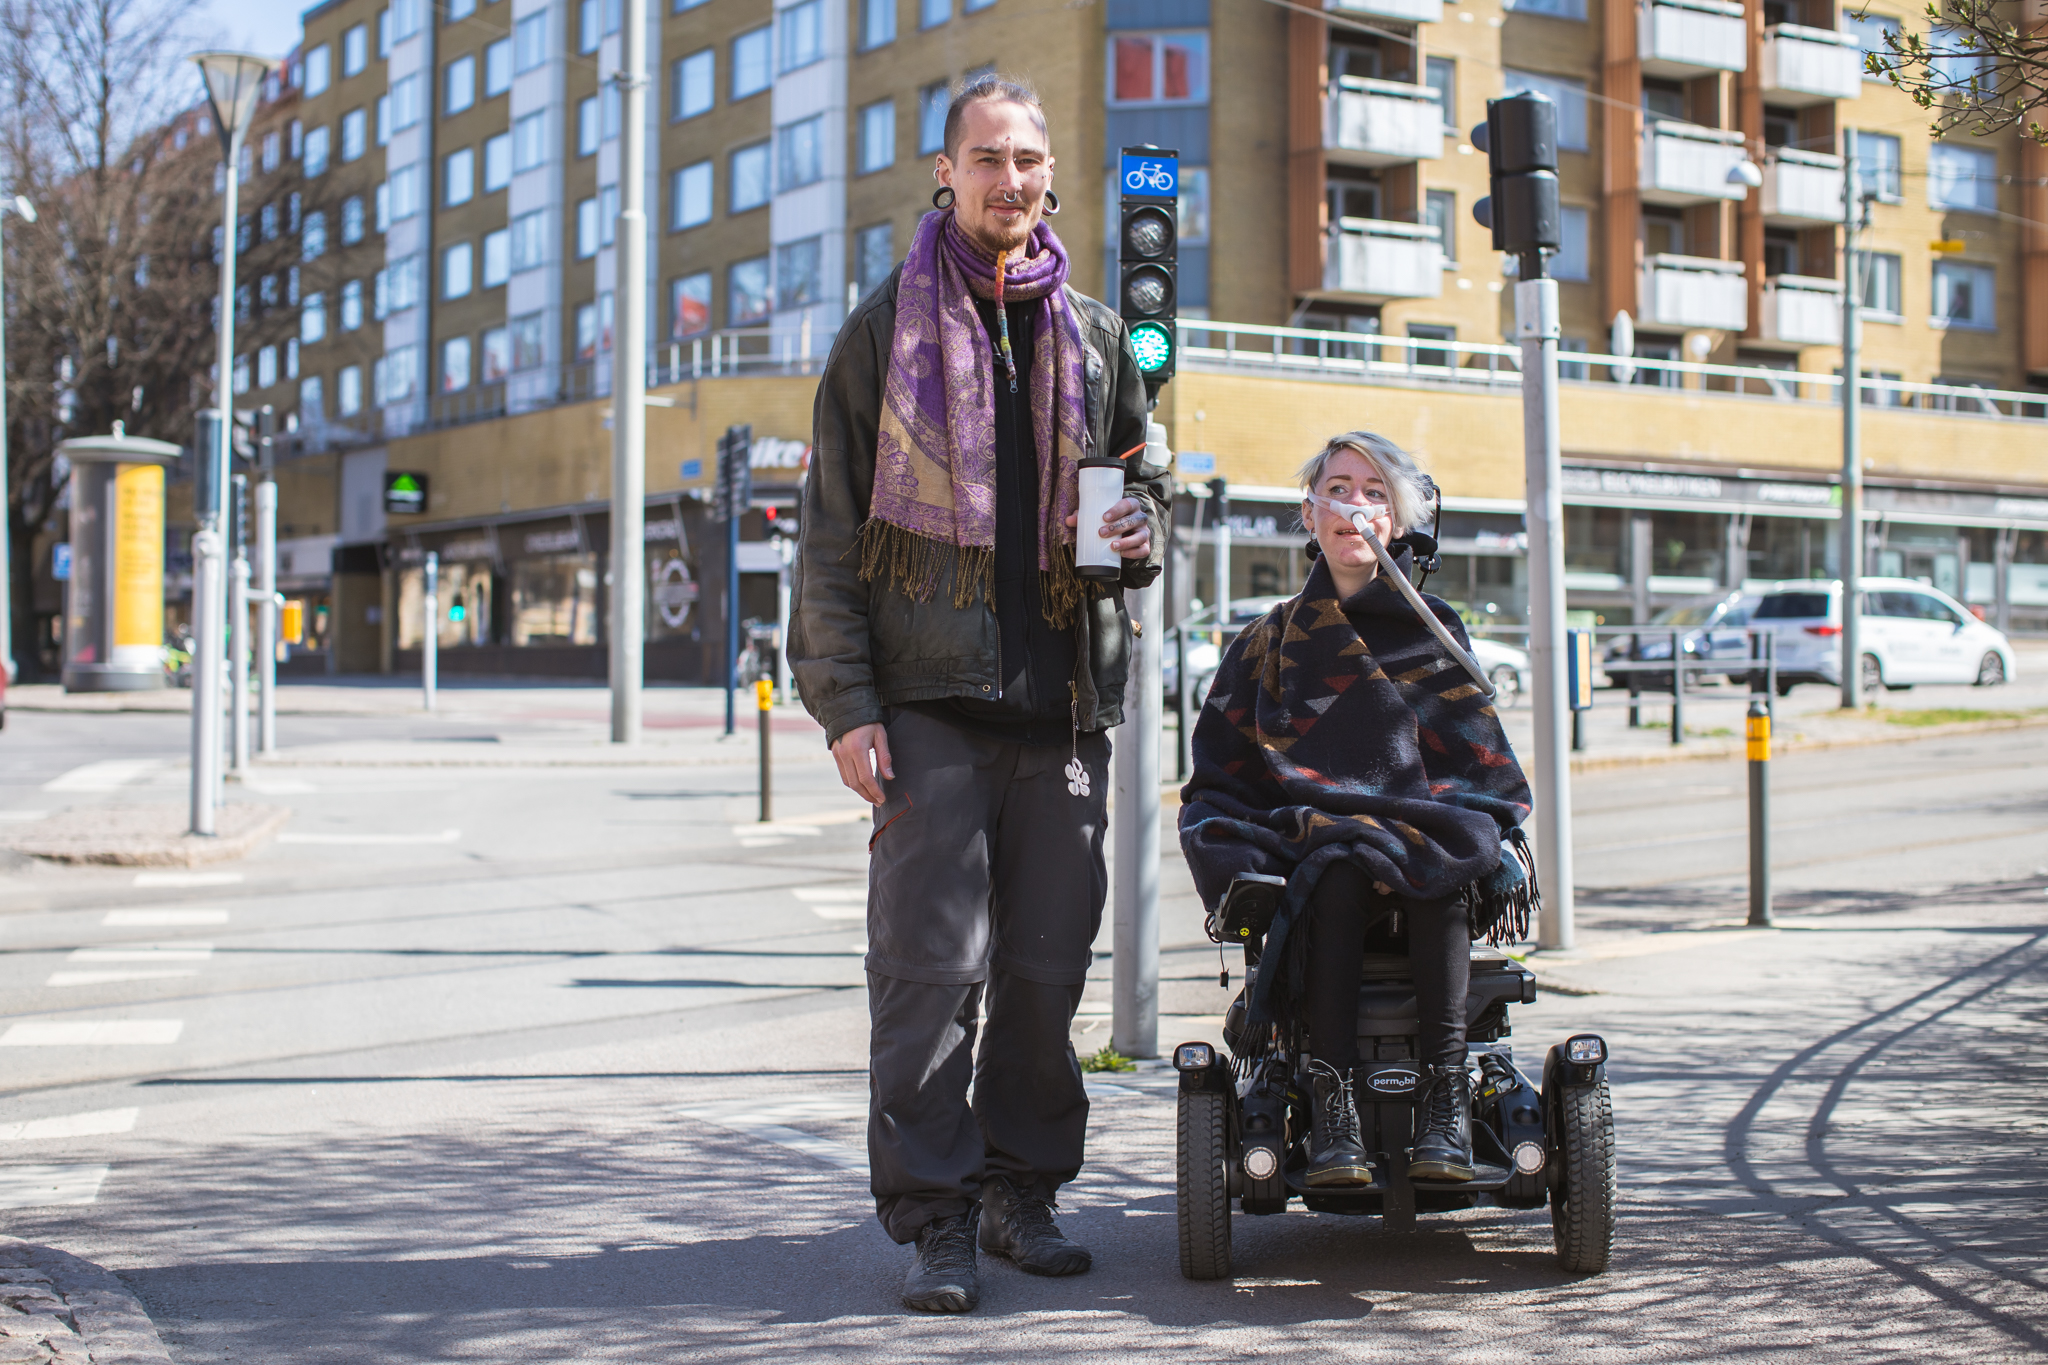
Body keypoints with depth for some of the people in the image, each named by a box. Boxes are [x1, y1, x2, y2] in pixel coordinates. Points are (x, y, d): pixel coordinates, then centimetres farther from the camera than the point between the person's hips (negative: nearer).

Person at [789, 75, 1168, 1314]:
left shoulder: (1095, 336, 15)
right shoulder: (885, 329, 6)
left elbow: (1147, 478, 24)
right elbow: (833, 532, 3)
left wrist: (1138, 527, -2)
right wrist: (845, 702, -6)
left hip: (1065, 698, 3)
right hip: (930, 698, -3)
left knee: (1047, 966, 6)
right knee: (930, 962, -7)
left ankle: (1023, 1187, 20)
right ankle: (936, 1217, 1)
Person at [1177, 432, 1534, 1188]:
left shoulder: (1432, 636, 17)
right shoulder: (1268, 644, 17)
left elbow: (1485, 769, 11)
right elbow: (1218, 780, 11)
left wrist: (1495, 855, -9)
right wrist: (1240, 864, -9)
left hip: (1427, 836, 1)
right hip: (1308, 837, 0)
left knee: (1443, 874, -35)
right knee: (1338, 873, -36)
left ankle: (1447, 1099, -39)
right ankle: (1332, 1106, -41)